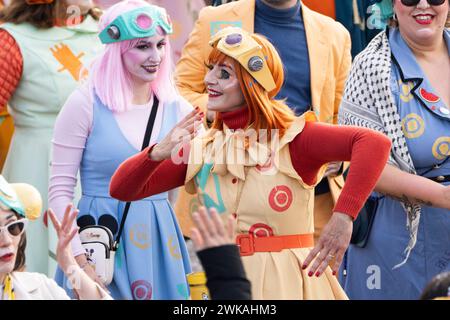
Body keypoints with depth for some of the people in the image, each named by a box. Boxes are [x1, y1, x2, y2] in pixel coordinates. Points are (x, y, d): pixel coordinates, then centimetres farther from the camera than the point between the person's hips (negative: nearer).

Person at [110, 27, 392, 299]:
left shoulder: (291, 138, -9)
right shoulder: (202, 151, 6)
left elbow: (375, 144, -23)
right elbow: (122, 189, 5)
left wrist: (343, 216, -30)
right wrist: (157, 153, -15)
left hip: (290, 281, -4)